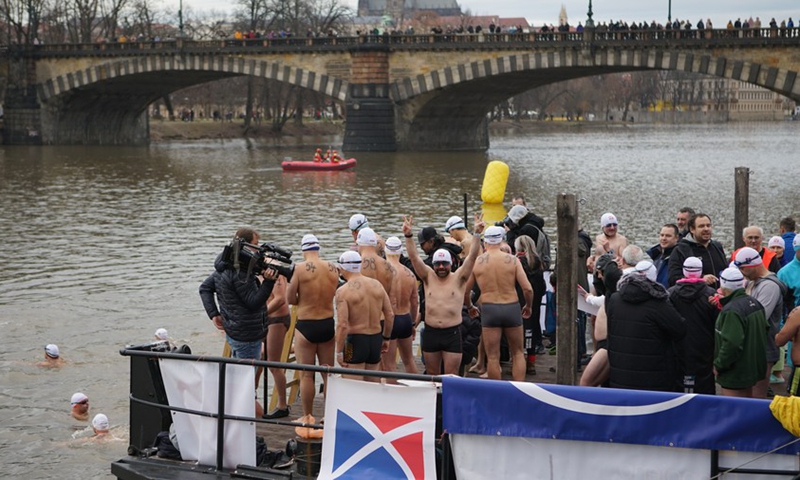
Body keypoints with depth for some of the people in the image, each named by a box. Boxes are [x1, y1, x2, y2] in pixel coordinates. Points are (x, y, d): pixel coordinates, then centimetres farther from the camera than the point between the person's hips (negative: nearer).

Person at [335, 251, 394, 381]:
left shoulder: (343, 292, -12)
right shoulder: (377, 285, 4)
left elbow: (342, 325, -19)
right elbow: (390, 316, 7)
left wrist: (339, 352, -12)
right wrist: (386, 338, 20)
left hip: (355, 341, -6)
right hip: (376, 340, 6)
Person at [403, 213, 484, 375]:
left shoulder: (458, 278, 1)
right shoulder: (429, 277, 7)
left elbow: (472, 257, -9)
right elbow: (414, 257, -2)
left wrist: (477, 234, -23)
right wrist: (408, 235, -16)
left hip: (452, 333, -3)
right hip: (430, 333, 3)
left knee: (451, 377, -2)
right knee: (432, 375, 12)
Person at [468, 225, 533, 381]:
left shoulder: (476, 262, -2)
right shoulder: (512, 260, -3)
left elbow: (465, 290, 3)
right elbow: (528, 289, -7)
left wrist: (470, 307, 22)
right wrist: (528, 306, 12)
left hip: (489, 309, -1)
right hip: (512, 308, 1)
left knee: (493, 356, 6)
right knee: (517, 353, 15)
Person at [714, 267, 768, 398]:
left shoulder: (731, 311, -24)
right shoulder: (754, 303, 5)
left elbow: (731, 344, -29)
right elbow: (765, 328, 17)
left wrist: (718, 365, -16)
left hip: (735, 373, -10)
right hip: (753, 367, 10)